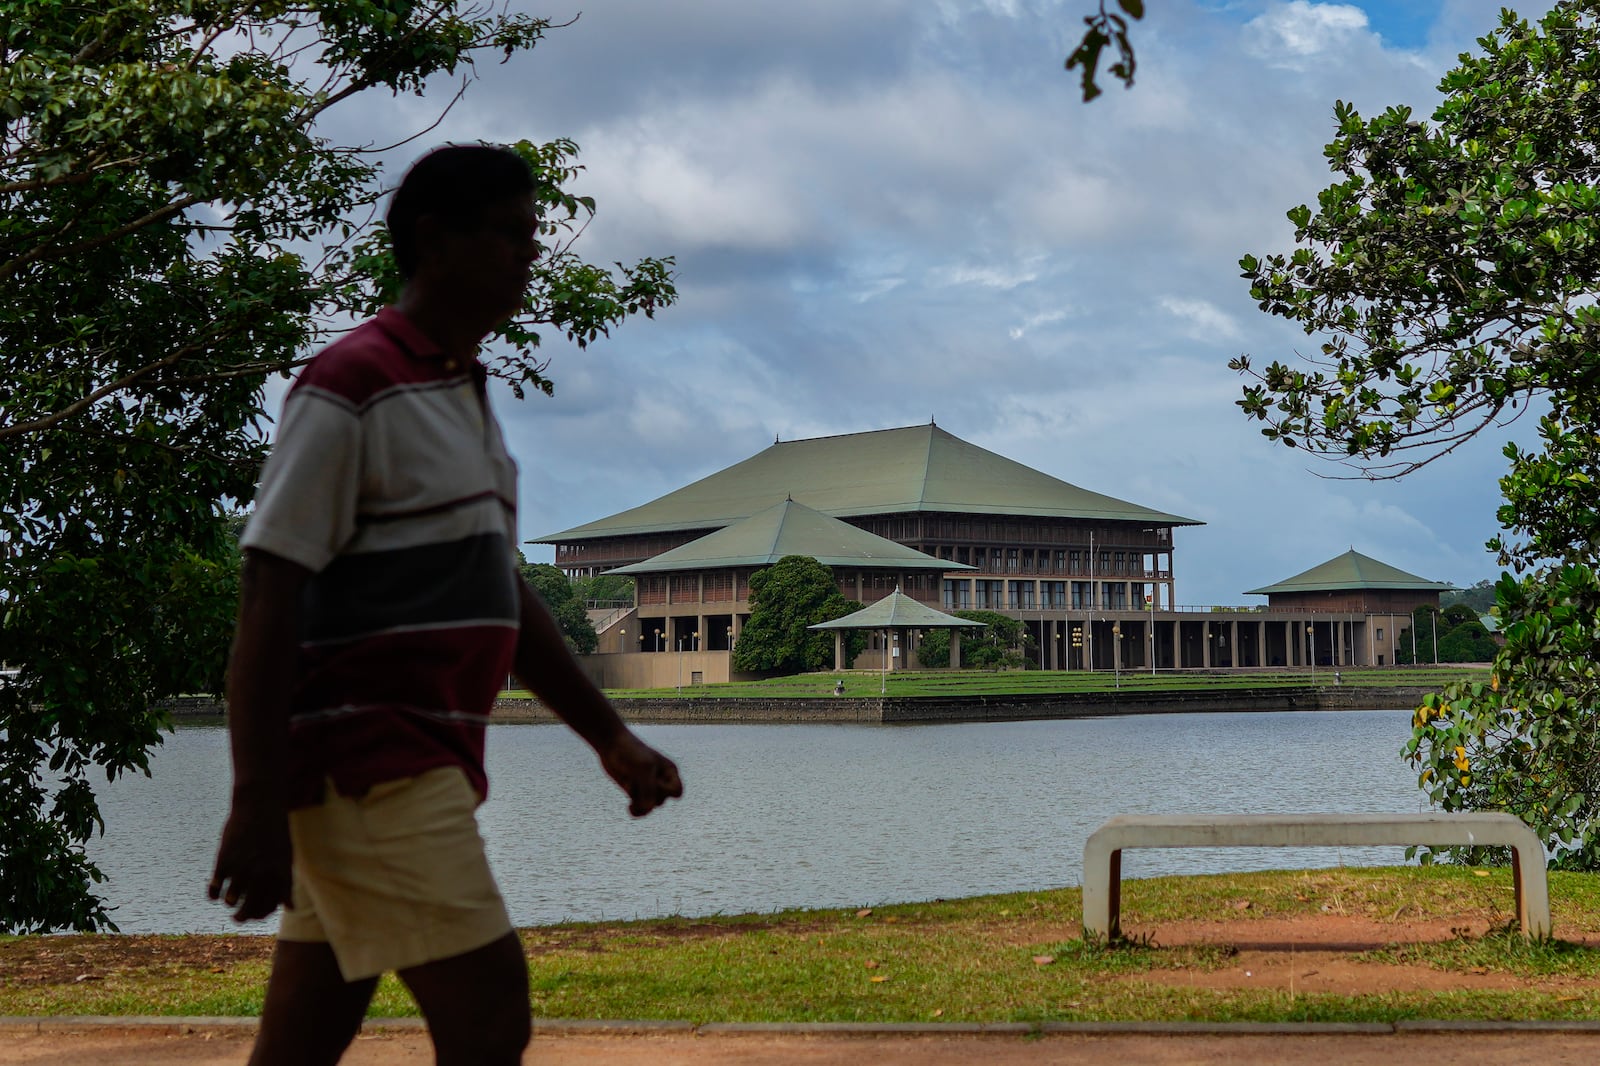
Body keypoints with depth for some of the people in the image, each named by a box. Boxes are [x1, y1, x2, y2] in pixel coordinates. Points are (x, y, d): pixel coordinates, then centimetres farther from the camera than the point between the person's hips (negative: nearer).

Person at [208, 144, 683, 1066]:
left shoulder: (467, 397, 19)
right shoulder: (353, 386, -10)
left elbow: (504, 597, 24)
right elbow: (269, 601, -15)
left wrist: (608, 735, 18)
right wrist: (257, 802, -21)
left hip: (424, 767, 9)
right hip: (368, 766, -9)